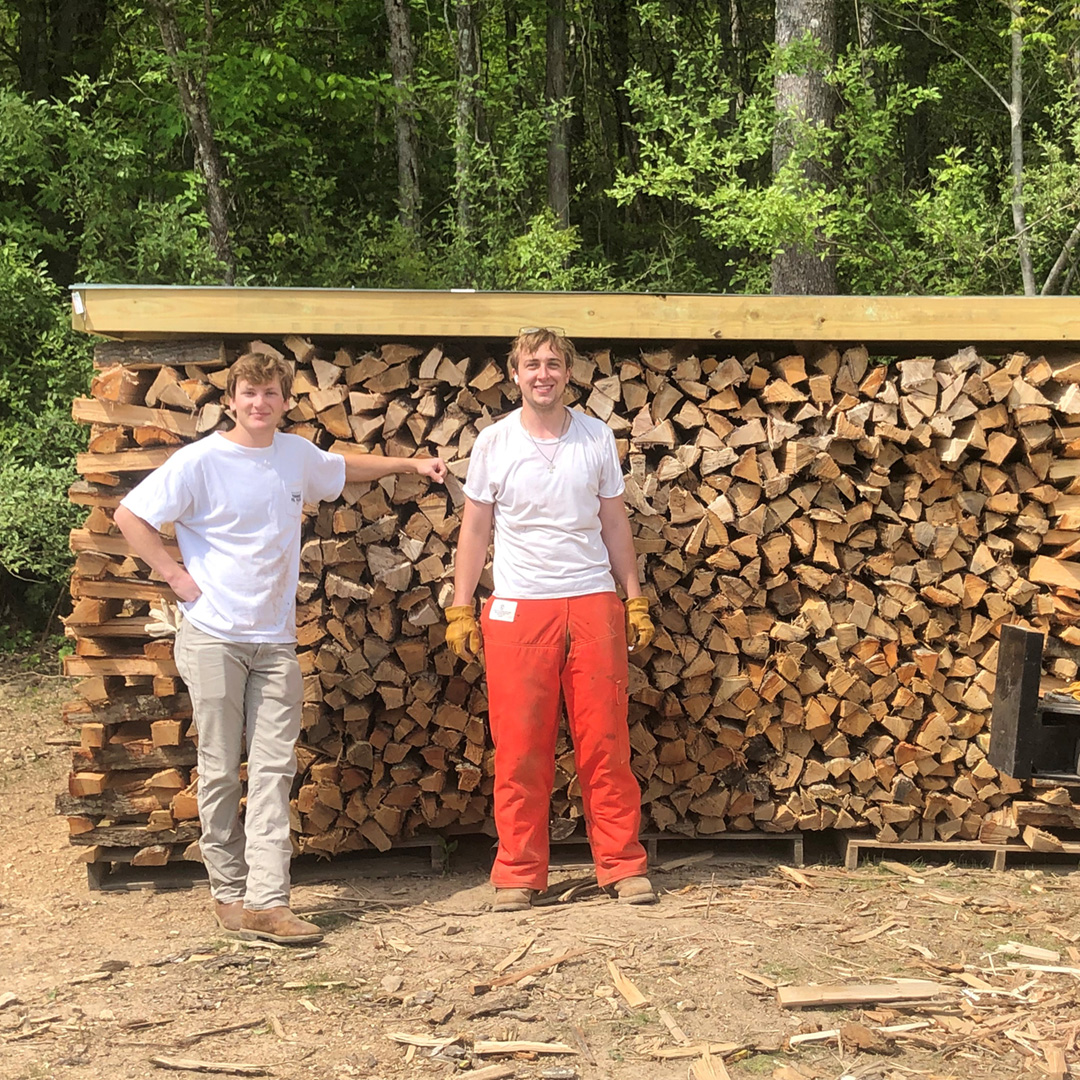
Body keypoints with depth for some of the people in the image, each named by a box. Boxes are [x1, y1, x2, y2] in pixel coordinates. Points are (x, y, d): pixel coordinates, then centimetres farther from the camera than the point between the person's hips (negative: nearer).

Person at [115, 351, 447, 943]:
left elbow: (343, 466, 32)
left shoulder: (297, 455, 10)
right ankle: (229, 894, 14)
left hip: (275, 639, 4)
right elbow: (129, 515, -6)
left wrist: (410, 463, 31)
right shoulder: (201, 460, -7)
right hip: (213, 635, -4)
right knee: (221, 771, 1)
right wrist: (174, 574, -9)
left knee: (273, 770, -3)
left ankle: (267, 903, -5)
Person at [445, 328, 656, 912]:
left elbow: (614, 522, 13)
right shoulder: (493, 443, 3)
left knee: (605, 740, 2)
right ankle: (518, 874, 11)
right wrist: (461, 609, 3)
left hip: (592, 602, 1)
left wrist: (635, 600, 10)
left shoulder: (597, 438, 6)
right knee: (520, 747, 0)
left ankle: (622, 864, 13)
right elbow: (475, 529, 7)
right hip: (518, 607, -1)